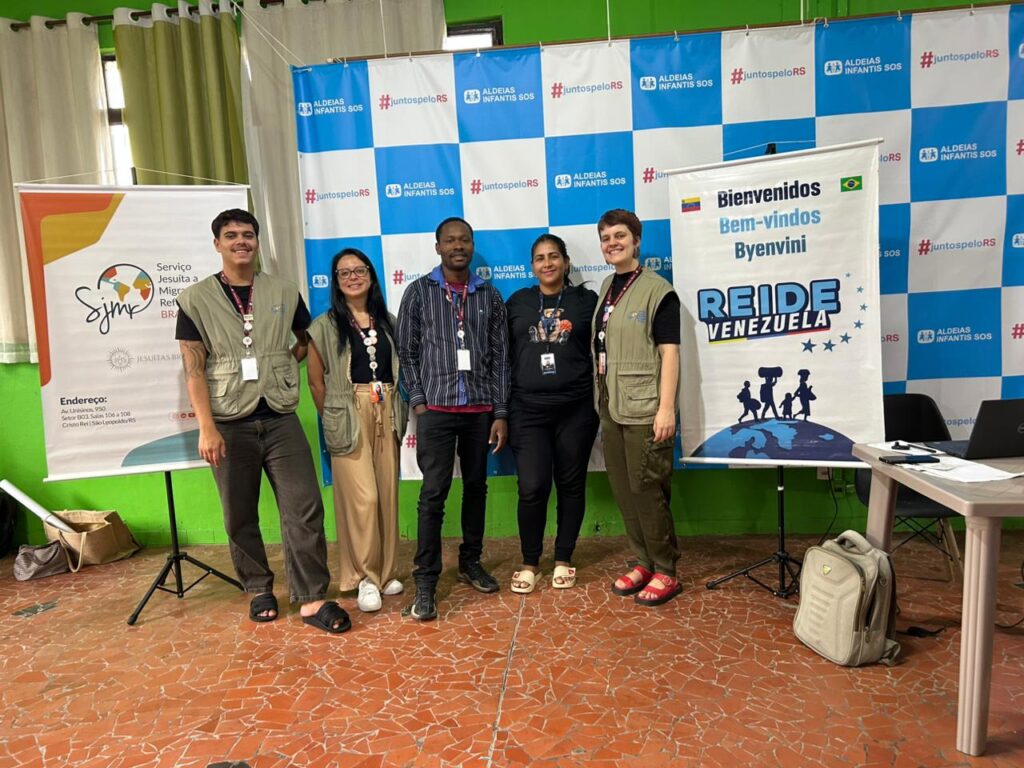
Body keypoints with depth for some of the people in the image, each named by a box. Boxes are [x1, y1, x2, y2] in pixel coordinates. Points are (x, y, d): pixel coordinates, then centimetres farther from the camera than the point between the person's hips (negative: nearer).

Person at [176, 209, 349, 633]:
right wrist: (207, 428, -10)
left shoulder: (284, 293, 6)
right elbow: (193, 369, -4)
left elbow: (307, 340, 22)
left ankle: (311, 598, 6)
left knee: (304, 508, -4)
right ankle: (259, 590, 29)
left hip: (280, 419, 1)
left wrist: (283, 363, 4)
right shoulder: (195, 299, 0)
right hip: (231, 424, -1)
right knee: (240, 516, 10)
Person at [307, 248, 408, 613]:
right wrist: (331, 419, -2)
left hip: (387, 415, 4)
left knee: (387, 495, 8)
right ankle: (366, 576, 10)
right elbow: (316, 380, 0)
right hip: (349, 416, -4)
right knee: (362, 498, -7)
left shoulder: (388, 322, 12)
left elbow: (400, 370, 13)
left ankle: (384, 571, 23)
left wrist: (397, 410, 4)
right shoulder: (325, 325, 0)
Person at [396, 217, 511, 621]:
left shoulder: (489, 296, 8)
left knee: (476, 487, 12)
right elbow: (407, 351, 3)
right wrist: (418, 401, -6)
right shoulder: (419, 292, 3)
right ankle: (425, 583, 5)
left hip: (480, 410, 3)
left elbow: (500, 357, 7)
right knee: (433, 493, -4)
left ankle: (470, 563, 29)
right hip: (436, 409, -3)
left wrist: (501, 412, 2)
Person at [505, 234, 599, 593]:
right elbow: (503, 355, 10)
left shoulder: (587, 300, 6)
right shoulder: (516, 302, 9)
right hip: (528, 410, 0)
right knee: (532, 488, -4)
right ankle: (529, 562, 17)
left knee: (571, 484, 8)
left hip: (576, 409, 0)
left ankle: (563, 560, 25)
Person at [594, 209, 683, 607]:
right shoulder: (607, 287, 13)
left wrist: (667, 408, -18)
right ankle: (642, 563, 27)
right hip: (611, 407, 7)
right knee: (623, 490, 13)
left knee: (647, 491, -1)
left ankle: (665, 572, 15)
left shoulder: (657, 290, -8)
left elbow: (669, 352, -12)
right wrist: (600, 398, 14)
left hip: (644, 409, -7)